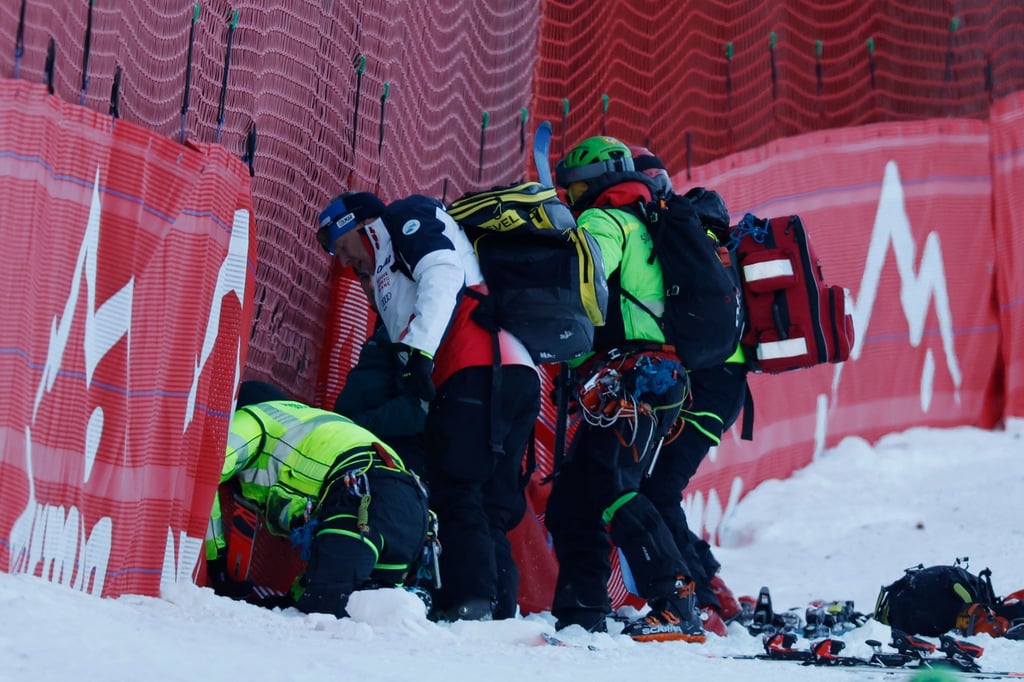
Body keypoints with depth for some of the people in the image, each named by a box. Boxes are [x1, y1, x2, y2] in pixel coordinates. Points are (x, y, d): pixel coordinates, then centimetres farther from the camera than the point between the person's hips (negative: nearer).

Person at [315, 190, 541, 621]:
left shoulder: (408, 218, 14)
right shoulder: (388, 275, 40)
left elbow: (442, 271, -8)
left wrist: (419, 347, -18)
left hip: (480, 369, -9)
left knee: (456, 492, -15)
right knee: (490, 506, 4)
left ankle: (468, 603, -23)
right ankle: (499, 611, -2)